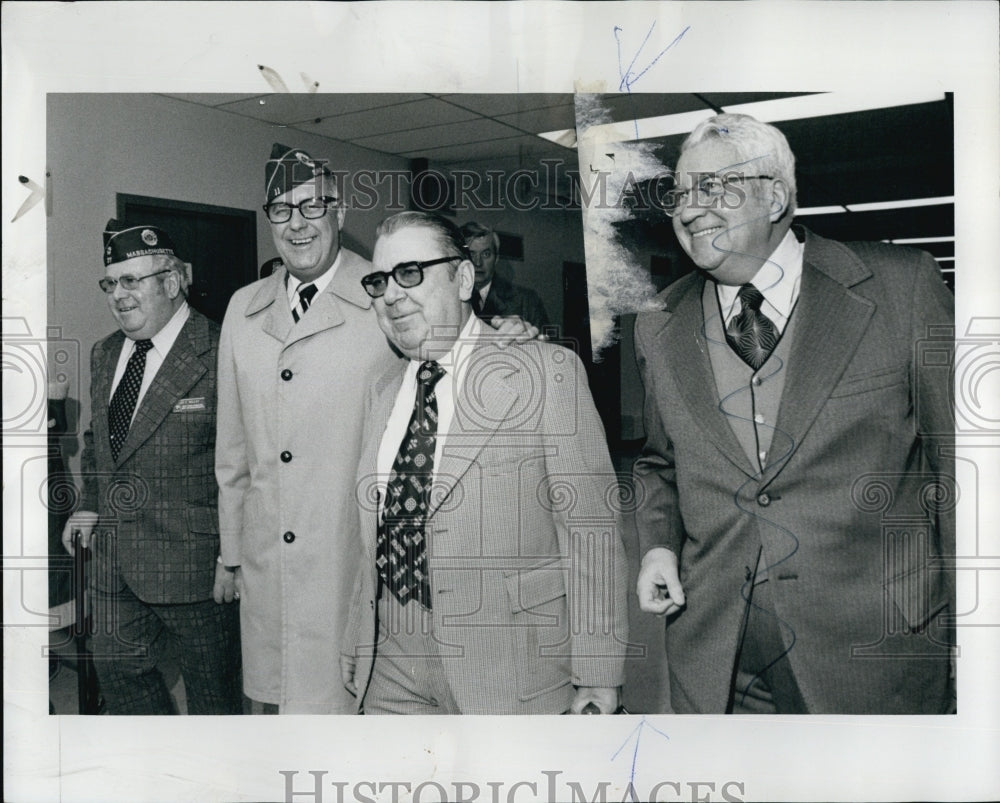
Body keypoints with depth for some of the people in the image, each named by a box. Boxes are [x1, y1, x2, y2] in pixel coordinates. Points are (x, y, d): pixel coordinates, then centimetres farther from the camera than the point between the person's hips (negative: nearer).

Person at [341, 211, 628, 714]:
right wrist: (358, 646, 14)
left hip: (511, 671, -5)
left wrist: (596, 675, -12)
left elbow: (591, 528, -11)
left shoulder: (547, 371, -7)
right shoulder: (384, 393, 13)